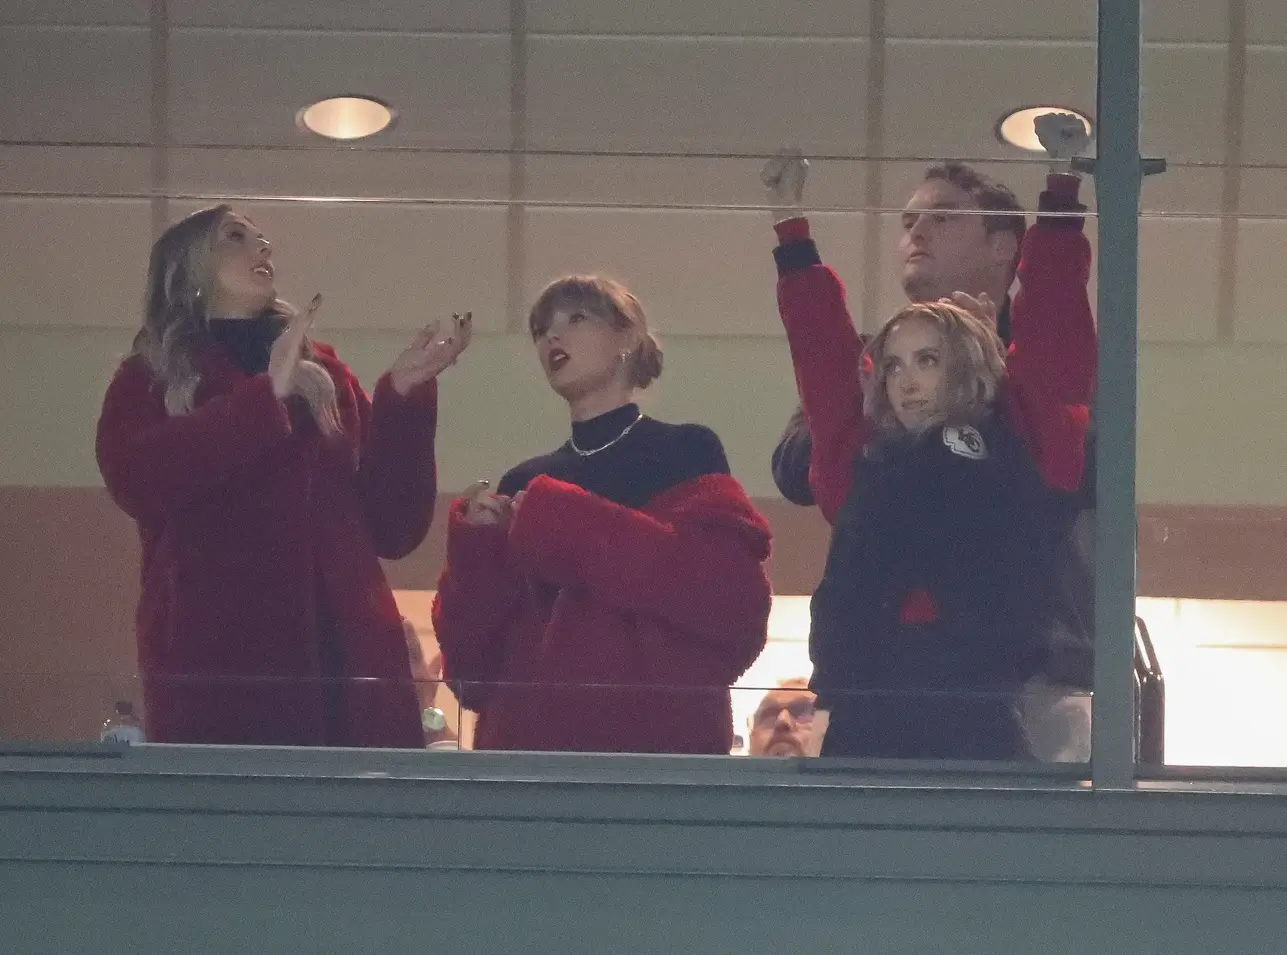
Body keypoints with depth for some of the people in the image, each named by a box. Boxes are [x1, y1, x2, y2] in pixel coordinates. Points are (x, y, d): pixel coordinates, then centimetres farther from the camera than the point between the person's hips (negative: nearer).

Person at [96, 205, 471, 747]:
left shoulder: (325, 375, 20)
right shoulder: (149, 381, 12)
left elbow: (393, 530, 13)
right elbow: (135, 482, -11)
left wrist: (403, 393, 3)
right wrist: (266, 395, -13)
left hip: (347, 664, 3)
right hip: (217, 669, -3)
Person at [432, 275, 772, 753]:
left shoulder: (685, 456, 3)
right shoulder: (524, 484, 15)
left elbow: (733, 600, -15)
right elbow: (469, 657, 11)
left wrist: (568, 526, -12)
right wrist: (476, 548, -5)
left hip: (656, 743, -4)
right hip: (527, 745, 4)